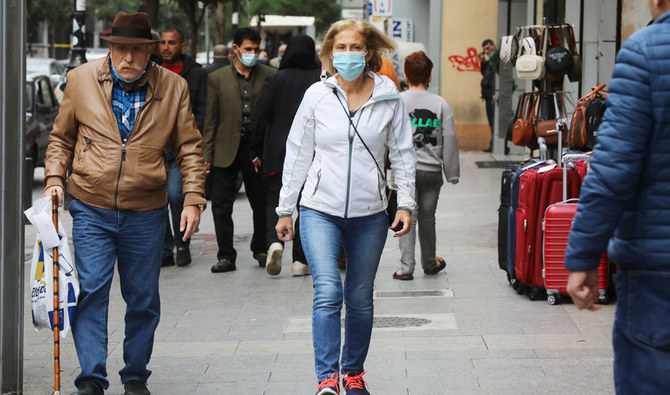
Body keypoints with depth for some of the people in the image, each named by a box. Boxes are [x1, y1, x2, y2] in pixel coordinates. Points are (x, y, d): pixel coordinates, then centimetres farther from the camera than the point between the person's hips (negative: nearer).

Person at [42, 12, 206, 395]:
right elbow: (62, 137, 11)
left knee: (144, 300, 8)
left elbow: (190, 148, 5)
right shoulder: (81, 80, 1)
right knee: (91, 291, -9)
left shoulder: (173, 88, 0)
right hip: (91, 210, -1)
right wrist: (54, 180, -2)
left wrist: (193, 199, -4)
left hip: (146, 215, 1)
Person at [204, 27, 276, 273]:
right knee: (221, 205, 0)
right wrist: (206, 155, -1)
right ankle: (226, 256, 8)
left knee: (261, 204, 9)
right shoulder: (217, 79, 3)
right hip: (226, 150, 0)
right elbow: (210, 120, 4)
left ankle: (260, 249, 28)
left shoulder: (269, 76, 2)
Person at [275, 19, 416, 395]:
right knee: (328, 292, -17)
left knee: (360, 299, 11)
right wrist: (285, 209, 7)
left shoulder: (389, 97, -1)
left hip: (369, 214, 1)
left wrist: (406, 204, -1)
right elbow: (298, 154, 6)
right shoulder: (317, 95, -1)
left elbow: (403, 153, 6)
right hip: (321, 210, -1)